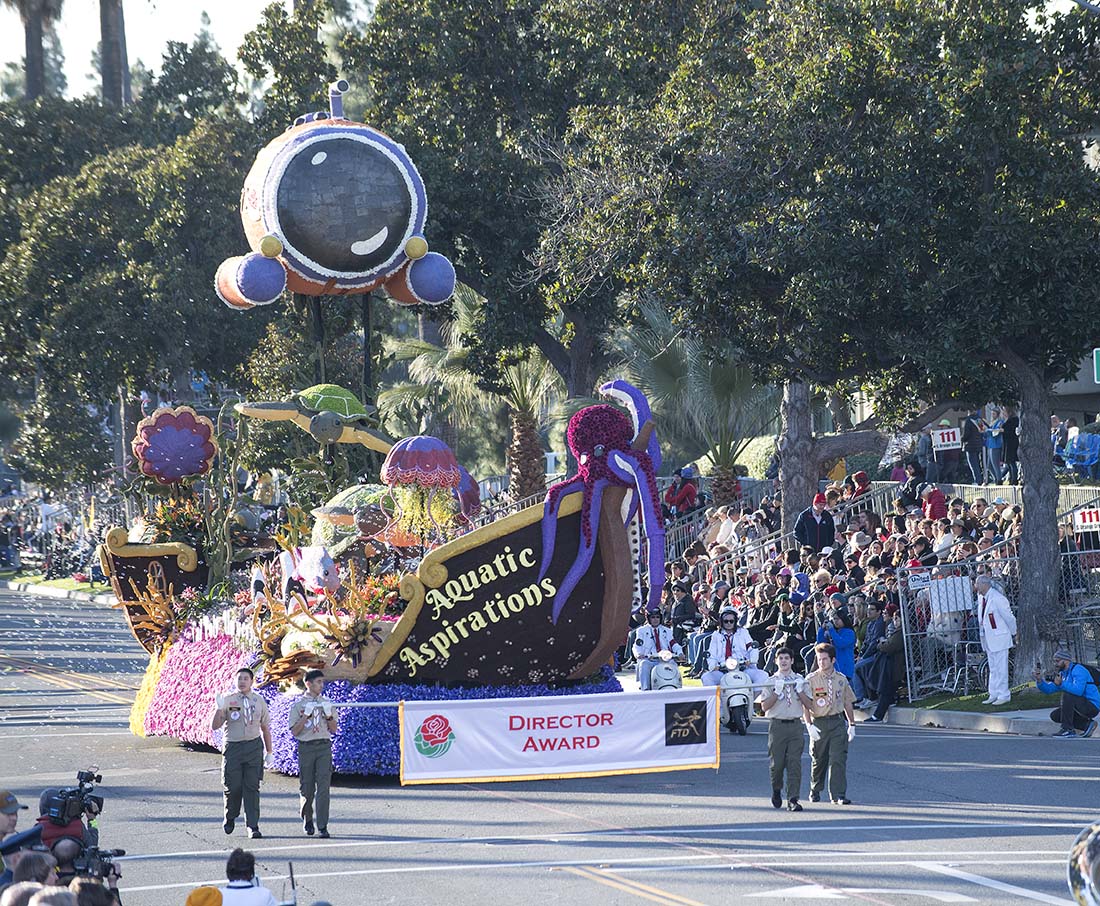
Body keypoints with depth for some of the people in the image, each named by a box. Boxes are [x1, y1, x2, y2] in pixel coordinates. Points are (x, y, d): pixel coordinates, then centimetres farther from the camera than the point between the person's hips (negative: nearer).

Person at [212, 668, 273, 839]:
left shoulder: (259, 701, 10)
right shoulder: (227, 700, 2)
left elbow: (265, 728, 15)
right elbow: (215, 726, -2)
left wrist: (269, 752, 14)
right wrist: (219, 709, -19)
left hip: (254, 746, 1)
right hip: (233, 746, -1)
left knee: (252, 787, -2)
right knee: (233, 786, -1)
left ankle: (253, 826, -1)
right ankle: (230, 818, 24)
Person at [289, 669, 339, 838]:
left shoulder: (326, 703, 11)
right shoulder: (298, 705, 2)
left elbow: (334, 729, 13)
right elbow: (294, 731, -3)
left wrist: (329, 715, -5)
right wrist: (306, 715, -13)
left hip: (324, 747, 1)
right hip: (306, 747, -1)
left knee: (323, 785, -10)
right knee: (306, 786, 5)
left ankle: (322, 827, -12)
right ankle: (307, 819, 29)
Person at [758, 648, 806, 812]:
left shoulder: (799, 680, 12)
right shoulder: (771, 681, 7)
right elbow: (765, 706, -1)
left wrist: (800, 691, -7)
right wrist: (777, 692, -12)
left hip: (795, 724, 1)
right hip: (777, 725, -1)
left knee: (794, 763, -8)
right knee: (777, 762, 0)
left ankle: (793, 799, -10)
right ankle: (776, 790, 28)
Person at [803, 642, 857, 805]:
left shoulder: (841, 679, 8)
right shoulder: (811, 680, -2)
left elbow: (847, 703, 15)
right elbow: (805, 705, -6)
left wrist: (852, 725, 13)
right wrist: (809, 725, -16)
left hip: (838, 721, 2)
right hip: (819, 723, -2)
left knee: (838, 759, -8)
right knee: (818, 760, 9)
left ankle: (838, 795, -8)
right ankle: (815, 791, 28)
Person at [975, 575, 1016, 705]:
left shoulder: (997, 598, -19)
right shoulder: (981, 597, 7)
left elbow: (1008, 617, -11)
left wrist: (1013, 633, -1)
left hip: (999, 638, -9)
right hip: (988, 639, 9)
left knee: (1000, 668, -4)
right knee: (993, 669, 14)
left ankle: (1003, 695, 2)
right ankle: (993, 695, 21)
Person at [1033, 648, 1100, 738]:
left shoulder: (1078, 670, -17)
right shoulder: (1063, 674, 13)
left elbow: (1078, 690, -34)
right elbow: (1049, 689, 7)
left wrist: (1061, 684, -37)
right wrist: (1039, 680, -9)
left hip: (1093, 706, -10)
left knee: (1067, 695, -29)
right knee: (1054, 715, 5)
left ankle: (1068, 730, -23)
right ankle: (1087, 724, 6)